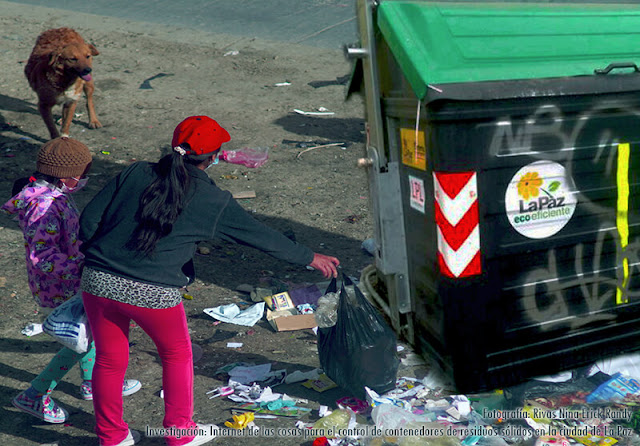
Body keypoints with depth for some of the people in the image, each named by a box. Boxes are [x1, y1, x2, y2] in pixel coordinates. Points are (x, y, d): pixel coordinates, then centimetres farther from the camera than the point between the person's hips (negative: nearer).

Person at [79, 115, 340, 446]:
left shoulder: (136, 173, 3)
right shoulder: (211, 200, -4)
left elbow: (88, 222, 2)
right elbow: (260, 235, 3)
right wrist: (311, 258, 15)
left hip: (99, 282, 4)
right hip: (154, 294, -3)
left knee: (109, 359, 20)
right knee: (177, 355, 22)